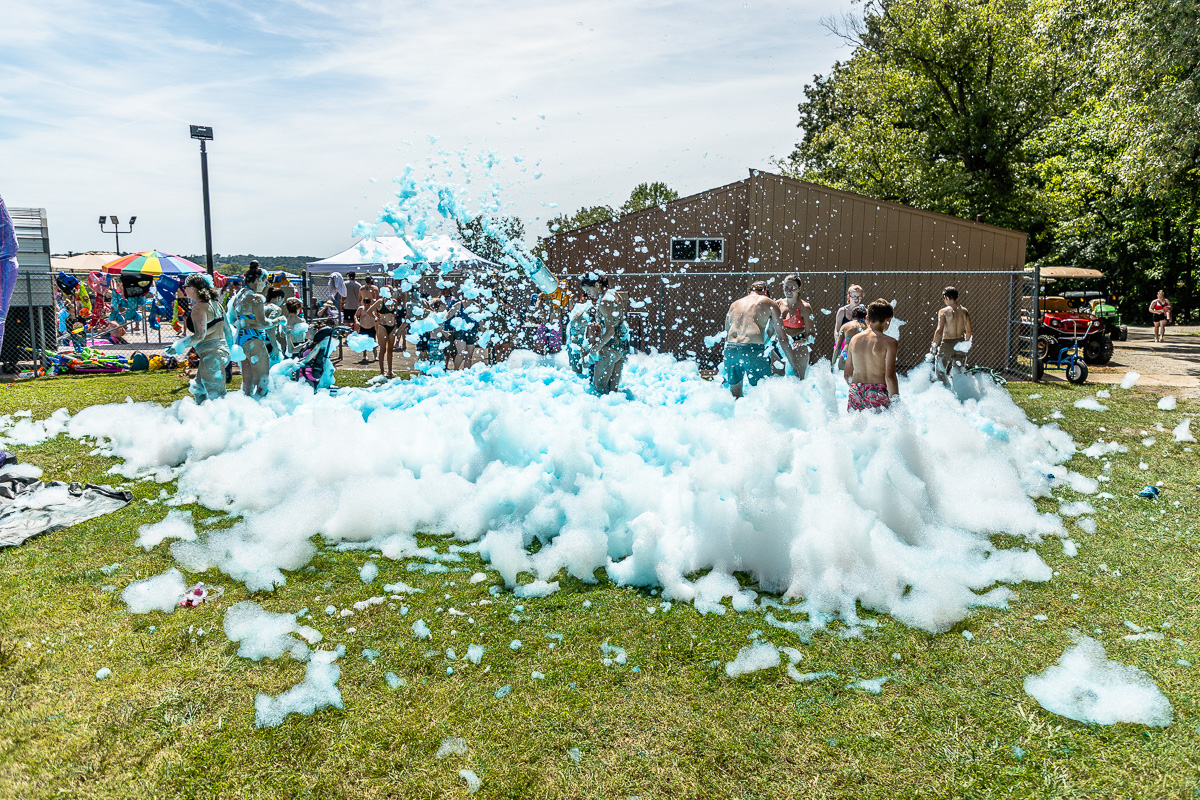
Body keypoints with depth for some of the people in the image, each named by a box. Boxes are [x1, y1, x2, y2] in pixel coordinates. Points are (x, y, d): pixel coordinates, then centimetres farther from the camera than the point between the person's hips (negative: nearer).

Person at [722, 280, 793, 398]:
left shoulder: (734, 304, 25)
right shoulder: (769, 303, 14)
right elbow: (782, 337, 10)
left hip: (730, 349, 4)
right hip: (753, 349, -4)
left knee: (735, 392, 19)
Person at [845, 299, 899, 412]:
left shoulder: (854, 340, 9)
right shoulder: (889, 343, -6)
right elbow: (889, 376, -13)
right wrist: (896, 401, -7)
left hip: (855, 393, 5)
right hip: (878, 394, -5)